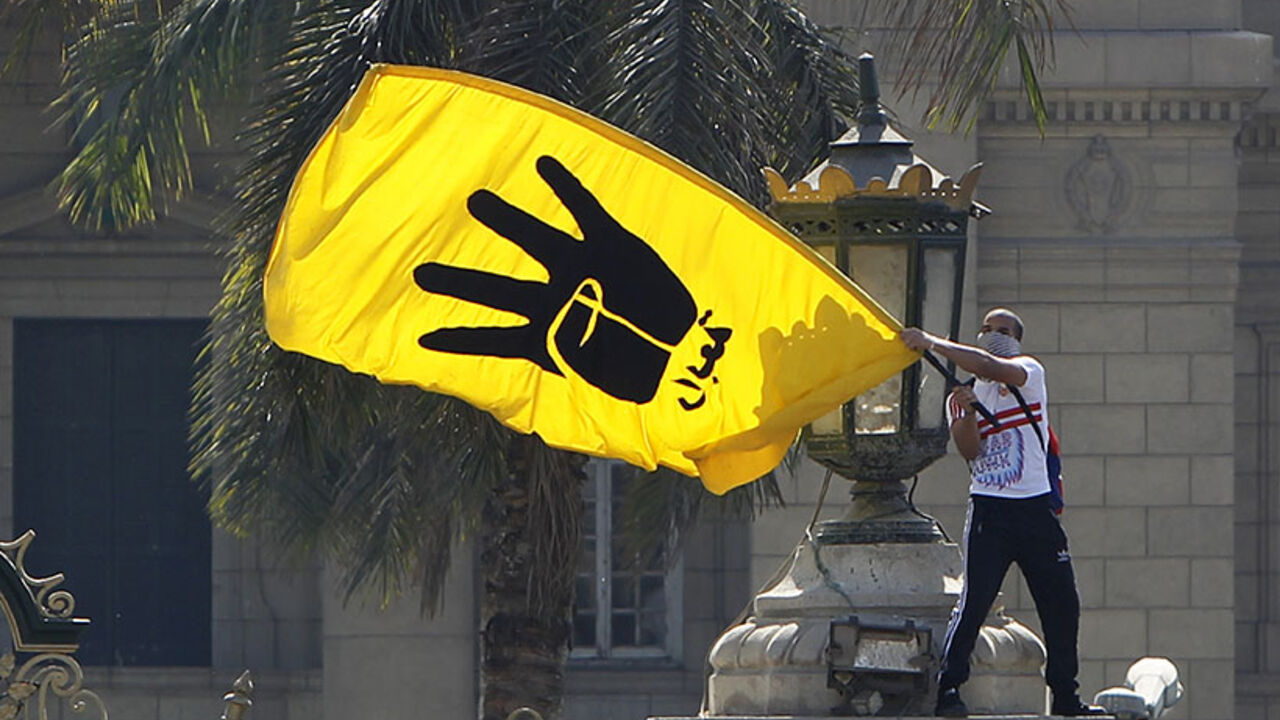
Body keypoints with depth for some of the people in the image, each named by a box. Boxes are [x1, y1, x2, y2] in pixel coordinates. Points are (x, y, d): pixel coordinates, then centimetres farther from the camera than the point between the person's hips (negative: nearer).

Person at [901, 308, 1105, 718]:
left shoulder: (1029, 373, 4)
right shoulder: (965, 393, 12)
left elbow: (993, 368, -18)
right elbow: (969, 450, -3)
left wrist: (933, 344, -20)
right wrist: (967, 413, -21)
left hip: (1035, 508, 0)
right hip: (989, 510, 0)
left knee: (1061, 604, 3)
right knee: (973, 600, -11)